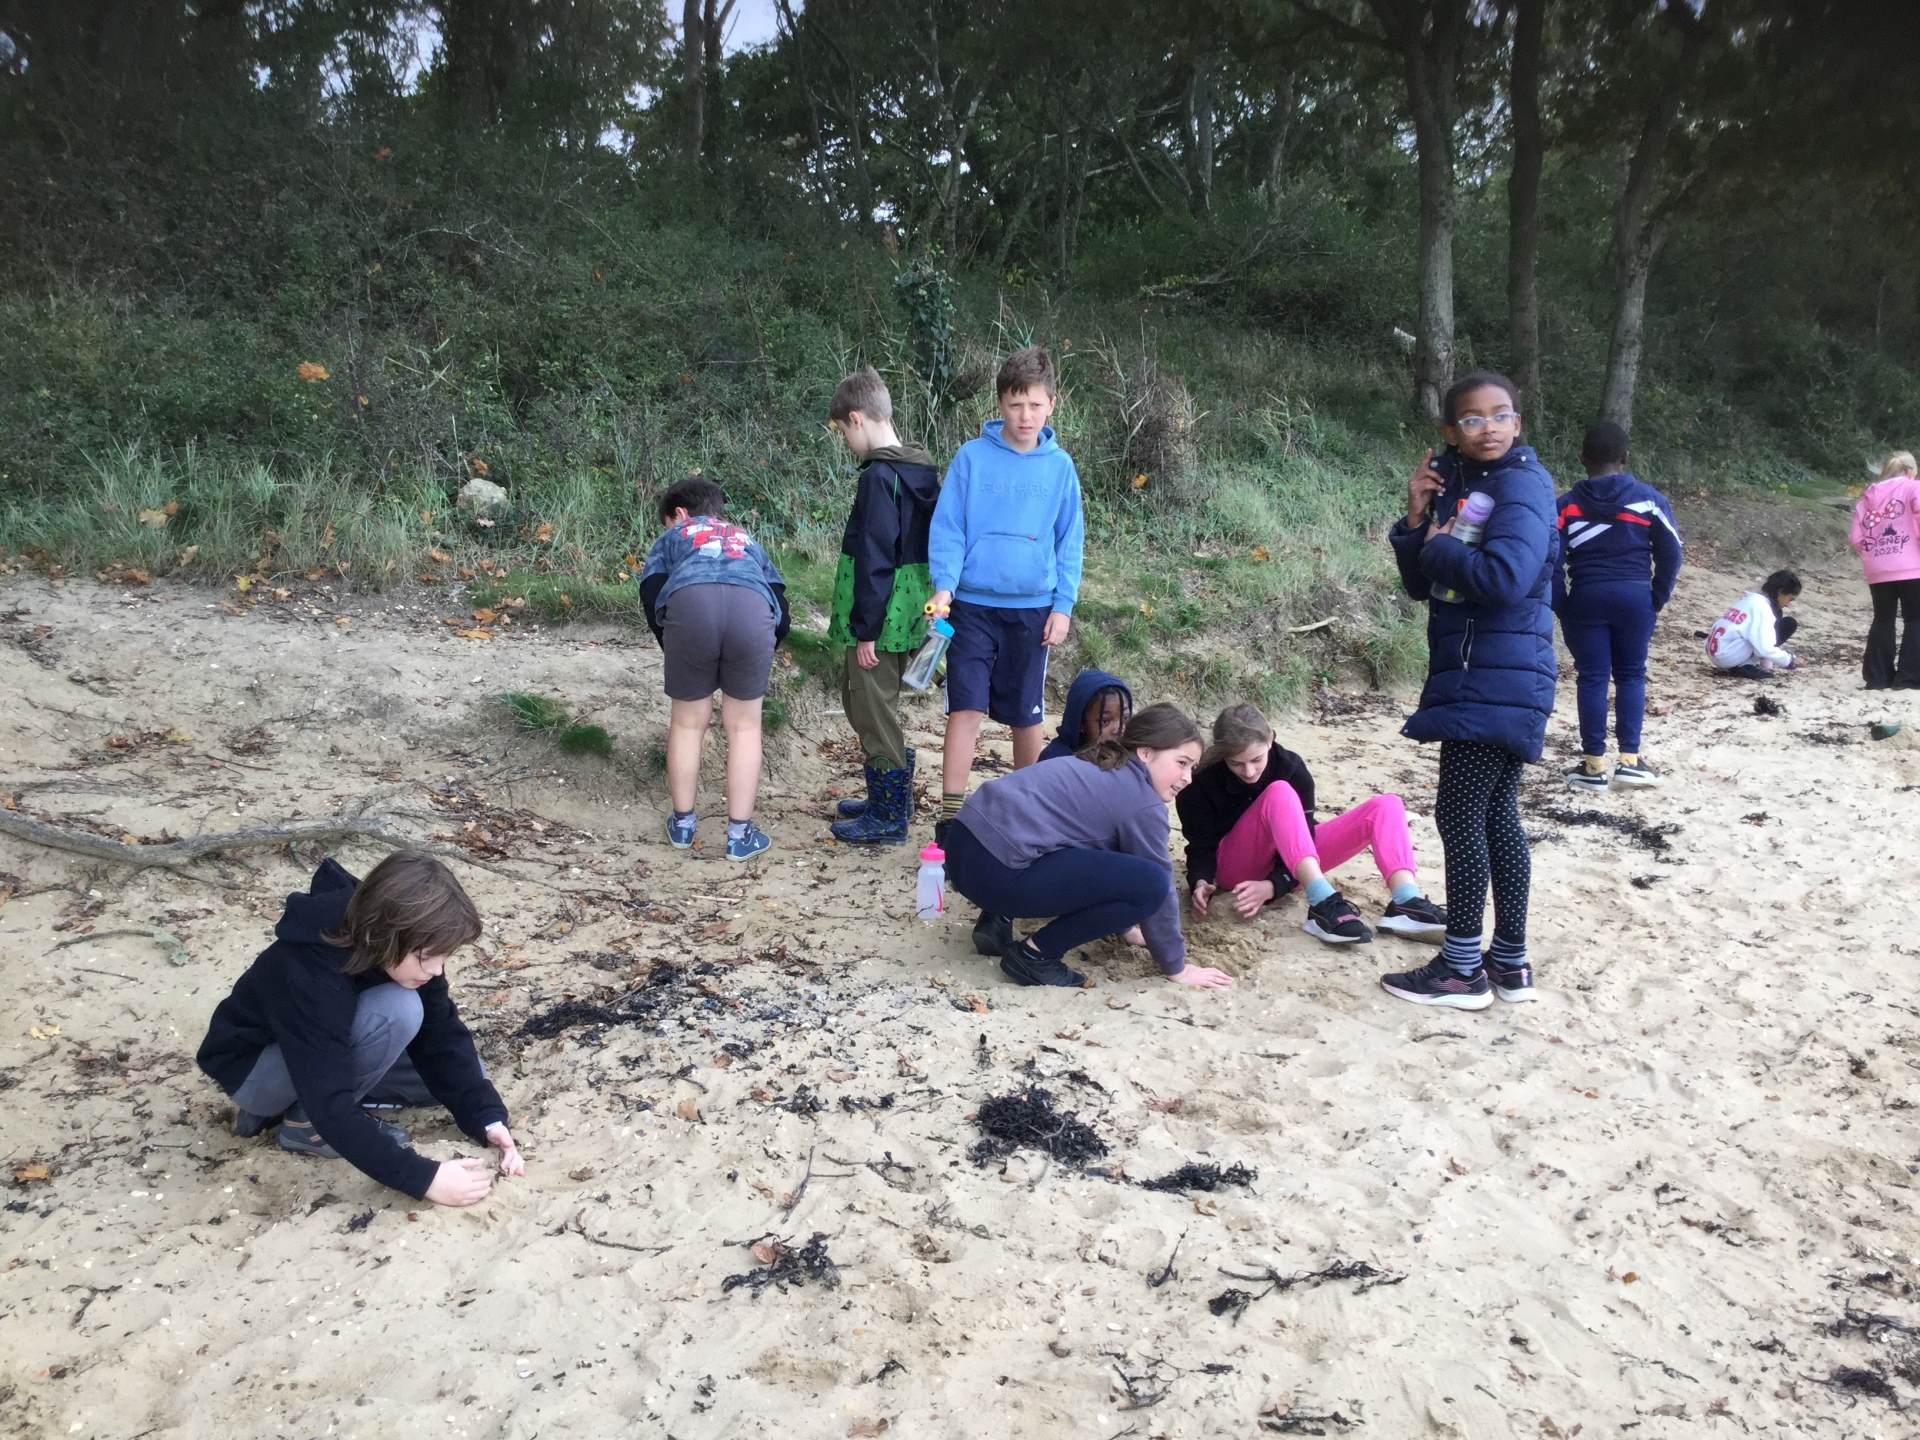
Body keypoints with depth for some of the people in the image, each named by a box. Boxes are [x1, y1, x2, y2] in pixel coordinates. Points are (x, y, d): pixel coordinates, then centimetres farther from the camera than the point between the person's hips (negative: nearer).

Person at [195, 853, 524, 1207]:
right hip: (252, 1067, -8)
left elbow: (443, 1036, -12)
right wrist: (423, 1177, -40)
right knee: (397, 1012, -31)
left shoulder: (402, 953, -17)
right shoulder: (309, 976, -37)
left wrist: (487, 1118, -24)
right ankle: (305, 1122, -10)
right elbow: (330, 1108, -38)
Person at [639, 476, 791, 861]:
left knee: (687, 723, 18)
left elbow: (651, 594, 16)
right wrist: (751, 662, 38)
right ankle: (739, 834, 21)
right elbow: (783, 615, 29)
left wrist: (677, 653, 27)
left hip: (688, 602, -1)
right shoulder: (747, 541, 42)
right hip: (753, 608, 1)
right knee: (743, 726, 16)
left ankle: (682, 824, 32)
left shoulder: (672, 537, 36)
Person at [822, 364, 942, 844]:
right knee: (863, 702, 22)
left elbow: (874, 560, -21)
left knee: (874, 713, 3)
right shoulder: (924, 472, 10)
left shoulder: (879, 476, -18)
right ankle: (887, 799, 32)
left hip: (879, 622, -9)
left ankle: (889, 818, 14)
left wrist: (866, 631, -17)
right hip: (908, 618, 9)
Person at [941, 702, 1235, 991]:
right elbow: (1156, 887, 2)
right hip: (998, 870, -10)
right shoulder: (1144, 804, -4)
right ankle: (1035, 954, -2)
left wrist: (1122, 925, 41)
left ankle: (997, 919, 19)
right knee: (1148, 882, -10)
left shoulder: (1100, 769, 24)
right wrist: (1176, 967, 14)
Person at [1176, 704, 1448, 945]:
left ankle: (1406, 903, -39)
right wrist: (1200, 882, -34)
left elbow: (1302, 833, -15)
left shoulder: (1291, 767, -13)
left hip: (1288, 865, 4)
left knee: (1386, 806, -13)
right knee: (1279, 793, -34)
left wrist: (1272, 886, -31)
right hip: (1237, 868, -4)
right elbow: (1201, 844, -12)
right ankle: (1323, 904, -47)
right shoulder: (1202, 782, -18)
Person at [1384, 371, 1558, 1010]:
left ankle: (1462, 969, 4)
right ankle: (1510, 962, 21)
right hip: (1475, 677, 9)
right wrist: (1416, 518, -2)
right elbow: (1421, 583, 13)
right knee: (1495, 818, 12)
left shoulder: (1522, 484, -12)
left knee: (1460, 815, -5)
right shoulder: (1457, 487, 14)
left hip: (1499, 681, -9)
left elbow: (1506, 576, -27)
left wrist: (1441, 545, -11)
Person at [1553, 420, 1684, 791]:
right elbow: (1671, 552, 0)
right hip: (1635, 597, 1)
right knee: (1631, 675, 11)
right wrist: (1658, 598, 9)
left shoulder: (1567, 505, -2)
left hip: (1585, 598, -1)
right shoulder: (1648, 499, 0)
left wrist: (1560, 605, 3)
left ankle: (1594, 765, 7)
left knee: (1592, 679, 4)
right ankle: (1629, 760, 7)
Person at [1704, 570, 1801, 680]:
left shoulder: (1750, 599, 18)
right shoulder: (1761, 607, -11)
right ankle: (1747, 667, -5)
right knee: (1789, 623, -4)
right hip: (1728, 656, -10)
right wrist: (1788, 661, -3)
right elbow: (1765, 648, -17)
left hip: (1715, 653, 10)